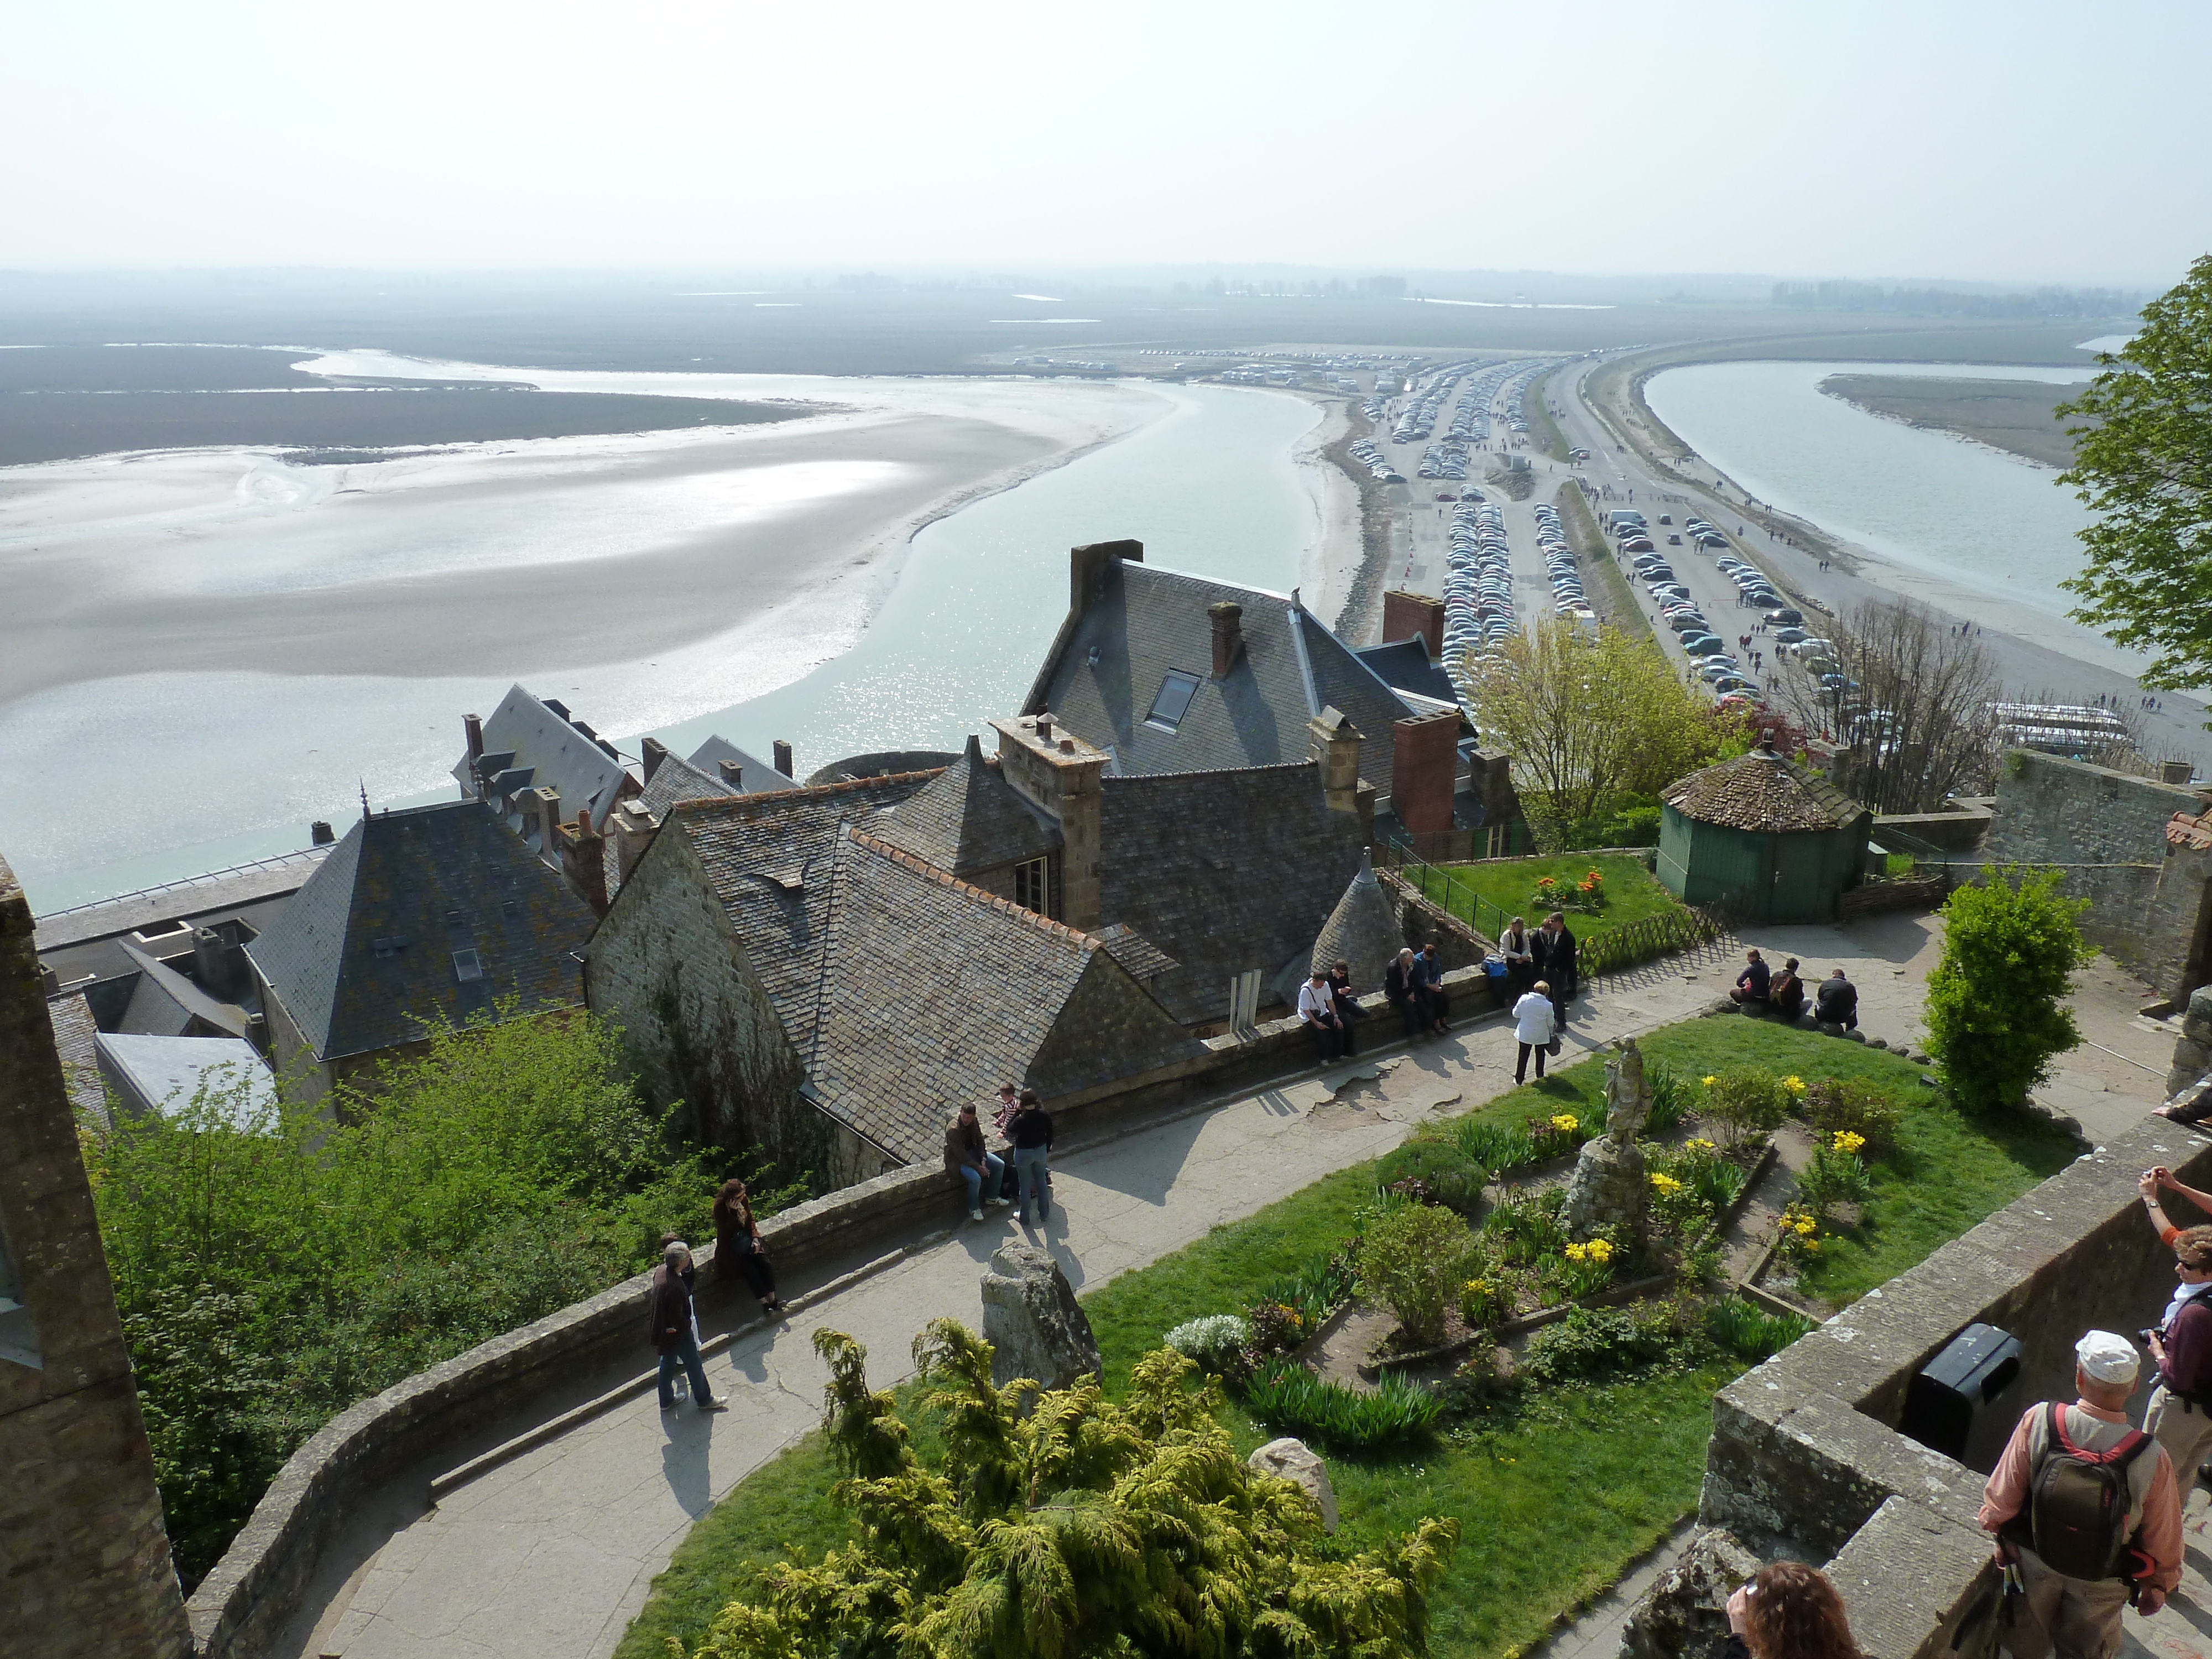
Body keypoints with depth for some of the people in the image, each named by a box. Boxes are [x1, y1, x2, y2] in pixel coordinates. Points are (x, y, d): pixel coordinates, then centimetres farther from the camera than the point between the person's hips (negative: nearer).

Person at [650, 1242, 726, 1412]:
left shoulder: (661, 1271, -11)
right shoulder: (674, 1287, -37)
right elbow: (677, 1319, -30)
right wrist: (688, 1325, -10)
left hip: (662, 1330, 8)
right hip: (677, 1332, -8)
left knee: (667, 1363, 25)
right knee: (694, 1365, 12)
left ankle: (666, 1401, 42)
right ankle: (705, 1400, 30)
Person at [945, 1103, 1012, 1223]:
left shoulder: (974, 1122, -8)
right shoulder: (953, 1129, -30)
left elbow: (980, 1141, 4)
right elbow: (961, 1155, -28)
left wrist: (983, 1160, -9)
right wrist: (978, 1167, -26)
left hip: (972, 1151, 8)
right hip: (956, 1159, -8)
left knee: (1000, 1165, 0)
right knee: (976, 1179, -30)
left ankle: (993, 1196, 18)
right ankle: (974, 1208, -5)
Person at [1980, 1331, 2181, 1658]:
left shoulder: (2038, 1422, -28)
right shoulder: (2152, 1458, -29)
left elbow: (2002, 1496, -15)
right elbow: (2164, 1541, -12)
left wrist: (1995, 1524, 6)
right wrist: (2158, 1586, 8)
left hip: (2032, 1566, 0)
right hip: (2100, 1582, 0)